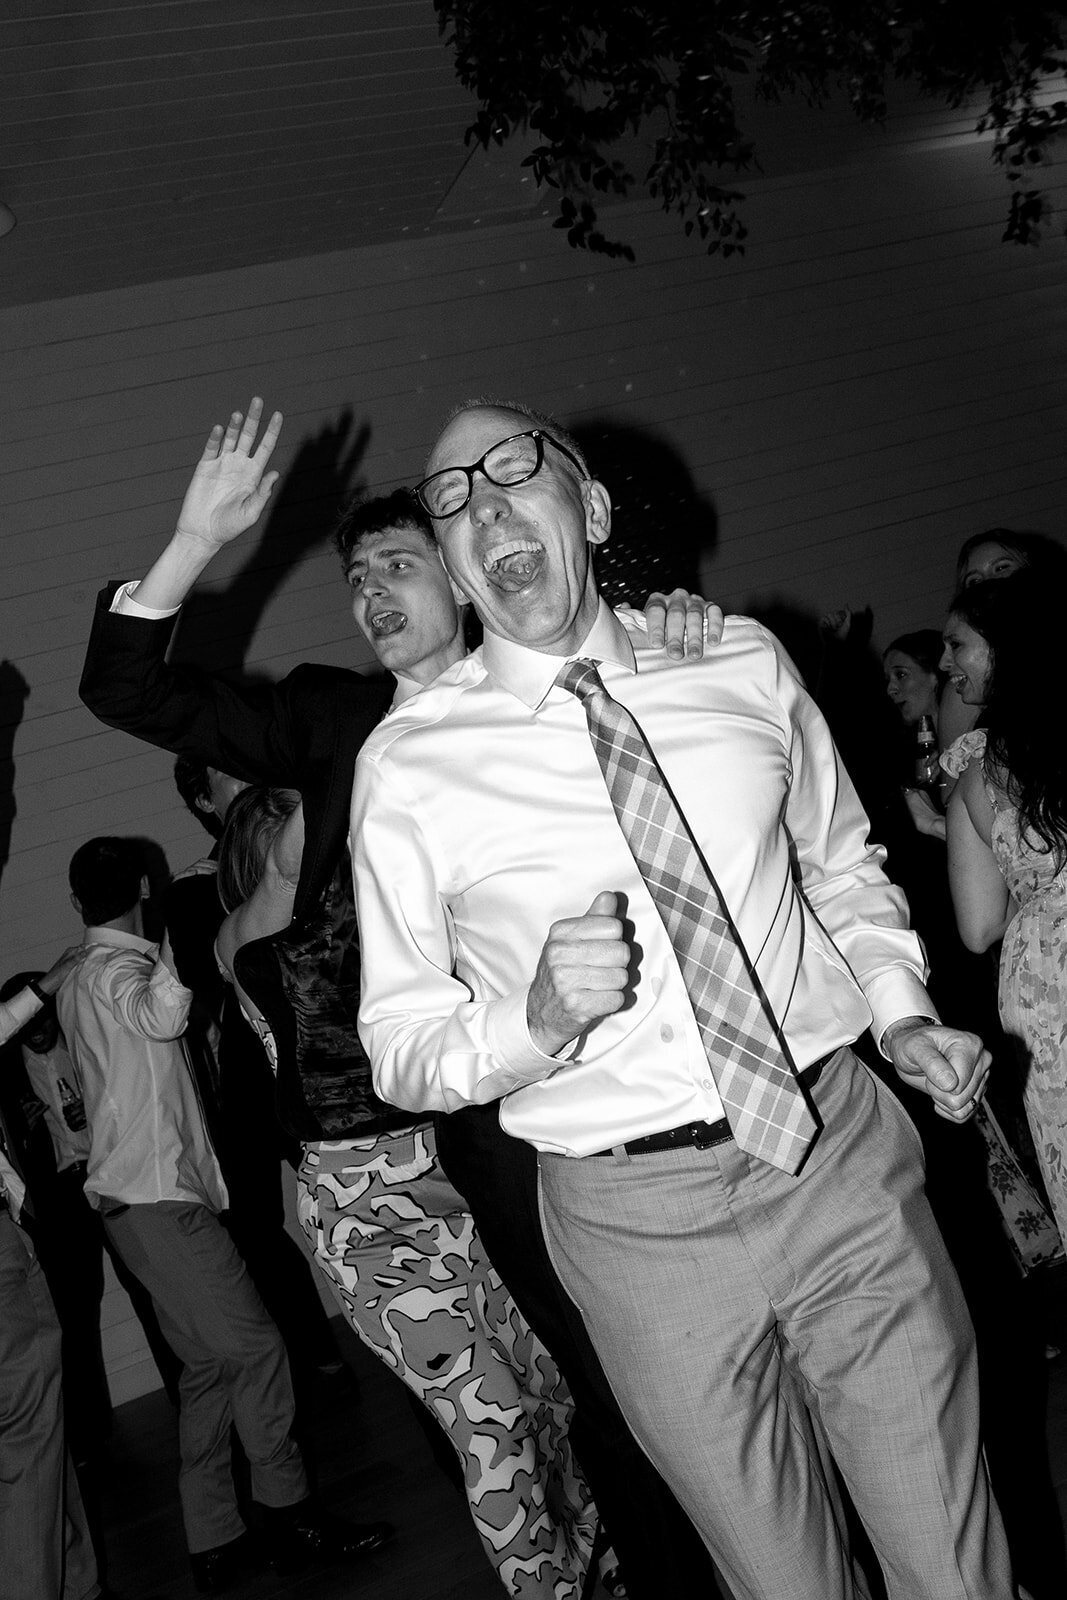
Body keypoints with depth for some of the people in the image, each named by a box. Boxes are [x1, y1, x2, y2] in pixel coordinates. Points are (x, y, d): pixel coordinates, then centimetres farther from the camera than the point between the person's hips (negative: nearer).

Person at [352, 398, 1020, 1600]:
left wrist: (899, 1007, -1)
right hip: (639, 1217, -2)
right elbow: (400, 1046, -2)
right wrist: (535, 1019, -21)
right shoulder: (409, 766, -6)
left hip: (842, 1154, 2)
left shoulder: (739, 663, 2)